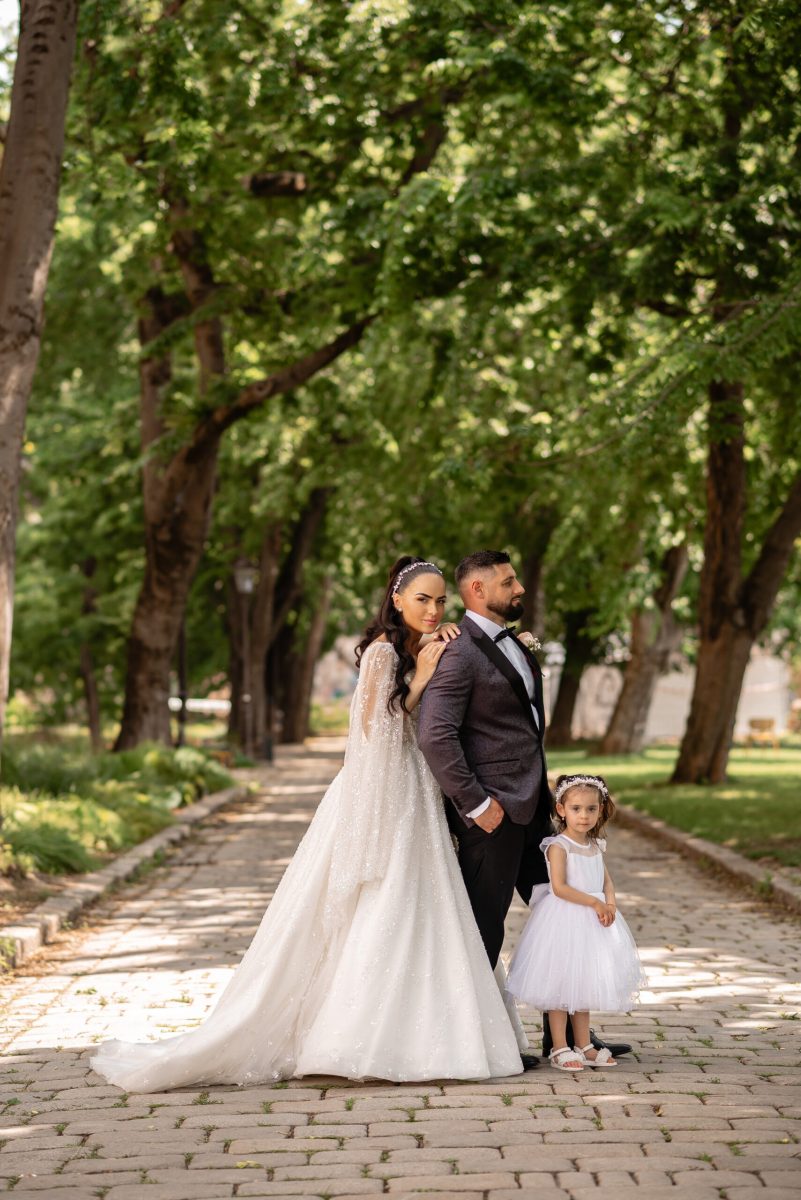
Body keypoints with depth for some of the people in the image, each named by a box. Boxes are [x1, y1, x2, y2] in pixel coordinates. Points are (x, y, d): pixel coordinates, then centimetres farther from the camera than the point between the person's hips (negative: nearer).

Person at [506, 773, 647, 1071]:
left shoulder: (595, 846, 10)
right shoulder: (559, 846, -12)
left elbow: (606, 880, 12)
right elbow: (559, 887, -20)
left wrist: (610, 905, -9)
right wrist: (594, 903, -21)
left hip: (593, 922, 7)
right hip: (565, 921, -7)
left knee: (584, 985, 13)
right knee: (561, 983, -3)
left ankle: (583, 1046, 20)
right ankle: (560, 1049, 3)